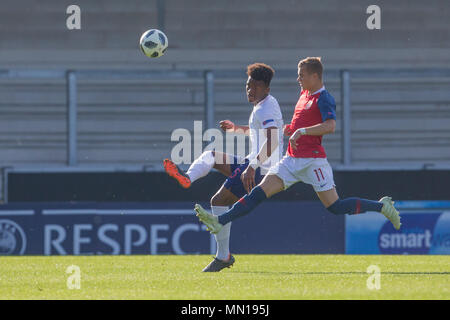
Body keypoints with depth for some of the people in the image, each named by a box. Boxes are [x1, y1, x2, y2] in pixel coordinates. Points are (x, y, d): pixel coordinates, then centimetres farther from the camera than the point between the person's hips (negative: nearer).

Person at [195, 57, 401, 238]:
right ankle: (220, 222, -13)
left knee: (335, 207, -6)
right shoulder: (304, 95, 17)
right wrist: (290, 129, 13)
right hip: (293, 159, 8)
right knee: (260, 191, -4)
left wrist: (301, 131, -25)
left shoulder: (324, 98, -10)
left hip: (313, 160, -8)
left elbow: (330, 126, -27)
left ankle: (382, 206, 11)